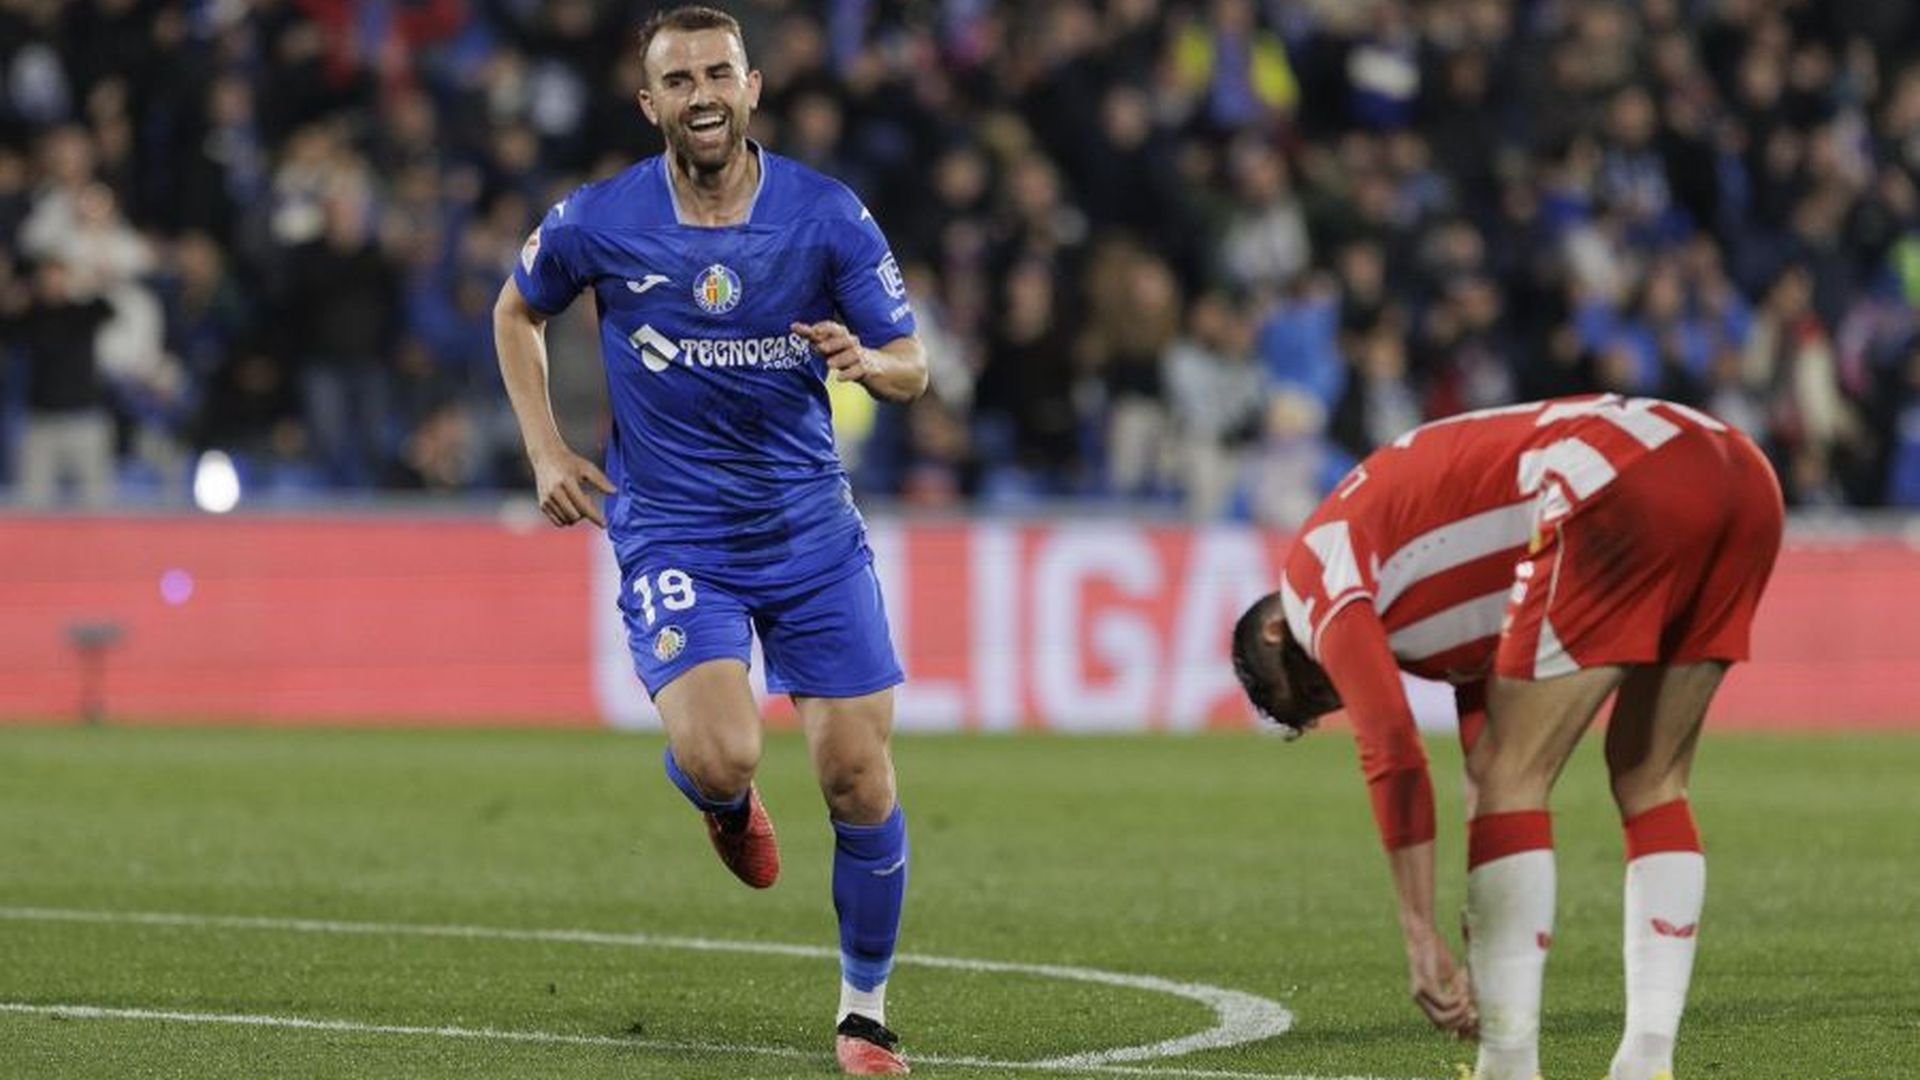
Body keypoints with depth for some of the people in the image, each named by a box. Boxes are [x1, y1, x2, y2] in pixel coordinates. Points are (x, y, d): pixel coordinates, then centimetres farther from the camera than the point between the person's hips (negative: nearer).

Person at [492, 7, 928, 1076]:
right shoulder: (596, 223, -7)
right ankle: (728, 808, 16)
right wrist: (547, 451, 3)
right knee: (719, 756, -24)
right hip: (672, 533, -1)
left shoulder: (826, 214, -7)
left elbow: (912, 365, -1)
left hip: (812, 526, 1)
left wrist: (870, 361, -25)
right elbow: (517, 313, 13)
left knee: (860, 780, -2)